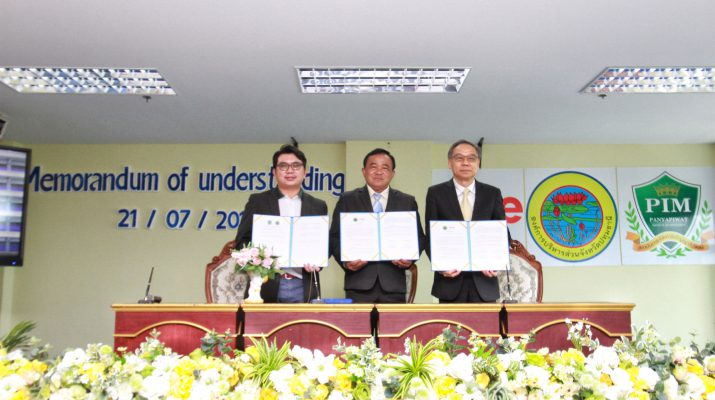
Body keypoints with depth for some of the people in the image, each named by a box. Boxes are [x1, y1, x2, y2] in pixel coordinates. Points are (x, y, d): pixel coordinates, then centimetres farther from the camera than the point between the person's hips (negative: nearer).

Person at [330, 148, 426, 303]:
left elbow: (419, 237, 12)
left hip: (393, 284, 1)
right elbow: (335, 237, 6)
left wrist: (409, 257, -7)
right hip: (359, 284, -1)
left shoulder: (407, 202, 11)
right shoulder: (347, 200, 8)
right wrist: (345, 261, -11)